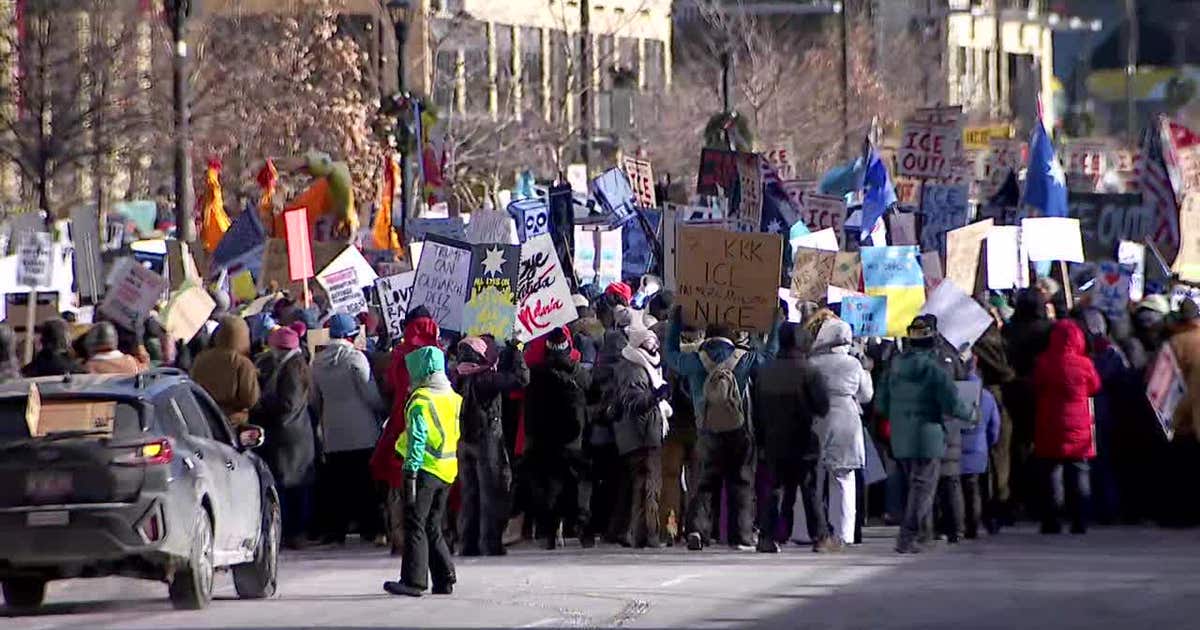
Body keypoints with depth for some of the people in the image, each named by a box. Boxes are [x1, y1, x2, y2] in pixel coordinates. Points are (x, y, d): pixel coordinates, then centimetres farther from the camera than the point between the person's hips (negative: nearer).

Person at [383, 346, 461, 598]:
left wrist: (410, 471, -17)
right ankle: (444, 579, 12)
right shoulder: (453, 398, 12)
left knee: (415, 525, -5)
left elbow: (417, 439, -16)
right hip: (447, 472, 8)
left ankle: (413, 581, -9)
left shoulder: (421, 400, -12)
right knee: (433, 527, 16)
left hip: (425, 470, -8)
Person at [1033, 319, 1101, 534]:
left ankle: (1052, 524, 3)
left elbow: (1036, 387, 4)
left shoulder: (1044, 363, -9)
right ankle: (1080, 523, 5)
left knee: (1052, 476, 5)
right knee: (1080, 475, 7)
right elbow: (1094, 388, 7)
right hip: (1079, 428, 0)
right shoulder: (1084, 364, -9)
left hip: (1050, 430, 0)